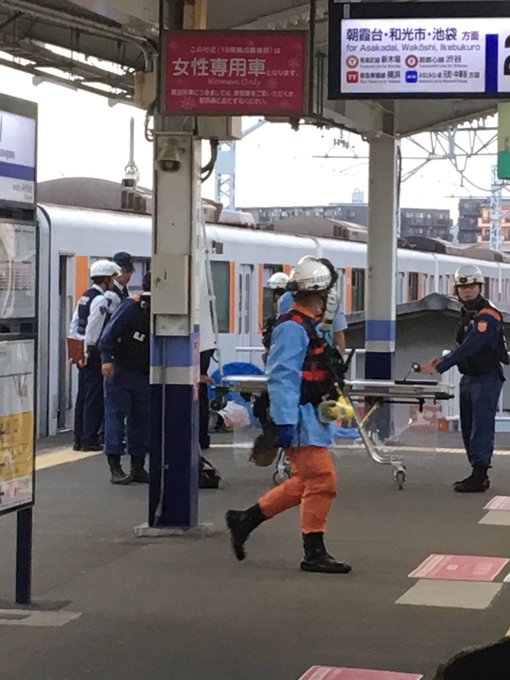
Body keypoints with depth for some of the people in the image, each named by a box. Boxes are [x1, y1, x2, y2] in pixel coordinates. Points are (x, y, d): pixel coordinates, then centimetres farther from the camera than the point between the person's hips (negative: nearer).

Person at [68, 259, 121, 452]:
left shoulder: (85, 297, 14)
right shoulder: (101, 300, -14)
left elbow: (74, 325, 15)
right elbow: (92, 330, -19)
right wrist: (87, 352, -14)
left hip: (82, 354, 9)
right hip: (94, 354, -9)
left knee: (83, 396, 12)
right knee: (94, 397, -4)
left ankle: (79, 439, 16)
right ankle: (89, 440, -1)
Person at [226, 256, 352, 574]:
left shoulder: (309, 326, 16)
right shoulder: (292, 328, -16)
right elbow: (281, 378, -21)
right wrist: (284, 423, -25)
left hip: (311, 418, 11)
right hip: (299, 418, -11)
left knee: (305, 483, 15)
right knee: (322, 480, -8)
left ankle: (245, 520, 22)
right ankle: (314, 553, 0)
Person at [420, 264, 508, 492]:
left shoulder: (488, 316, -18)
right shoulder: (467, 313, 12)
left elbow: (470, 347, -26)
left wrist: (439, 368, -27)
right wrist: (444, 359, 5)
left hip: (487, 378, -10)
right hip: (469, 378, 10)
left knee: (481, 428, -11)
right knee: (468, 428, 12)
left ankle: (479, 476, -12)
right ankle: (477, 474, 18)